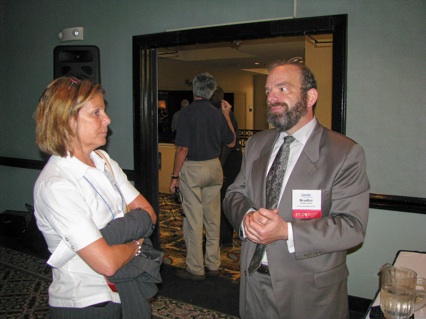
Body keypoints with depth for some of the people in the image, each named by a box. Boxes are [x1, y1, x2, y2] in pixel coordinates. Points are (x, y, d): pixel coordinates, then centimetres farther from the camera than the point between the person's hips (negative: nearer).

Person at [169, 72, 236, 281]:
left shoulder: (187, 113, -11)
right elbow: (231, 142, 14)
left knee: (193, 220, 1)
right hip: (214, 168, 6)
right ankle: (213, 265, 22)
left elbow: (182, 148, -14)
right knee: (213, 218, 12)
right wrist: (227, 116, 21)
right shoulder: (218, 114, 5)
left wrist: (175, 176, -7)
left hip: (192, 169, -5)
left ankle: (195, 269, 9)